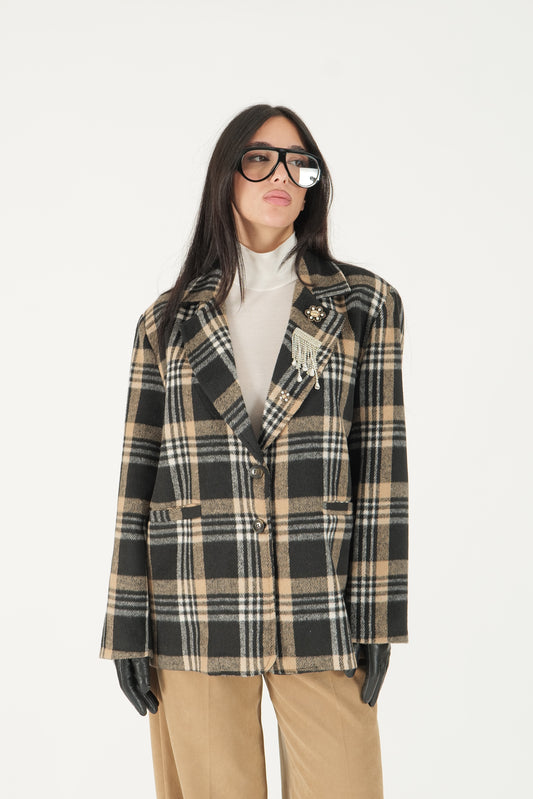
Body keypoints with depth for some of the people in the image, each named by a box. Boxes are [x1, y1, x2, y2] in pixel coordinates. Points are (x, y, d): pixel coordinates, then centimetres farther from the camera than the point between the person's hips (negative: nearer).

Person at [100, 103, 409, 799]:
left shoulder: (366, 304, 6)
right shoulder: (167, 320, 8)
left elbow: (380, 459, 1)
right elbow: (140, 473, 6)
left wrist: (377, 613, -4)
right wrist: (128, 626, 2)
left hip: (320, 609, 0)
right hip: (193, 612, 1)